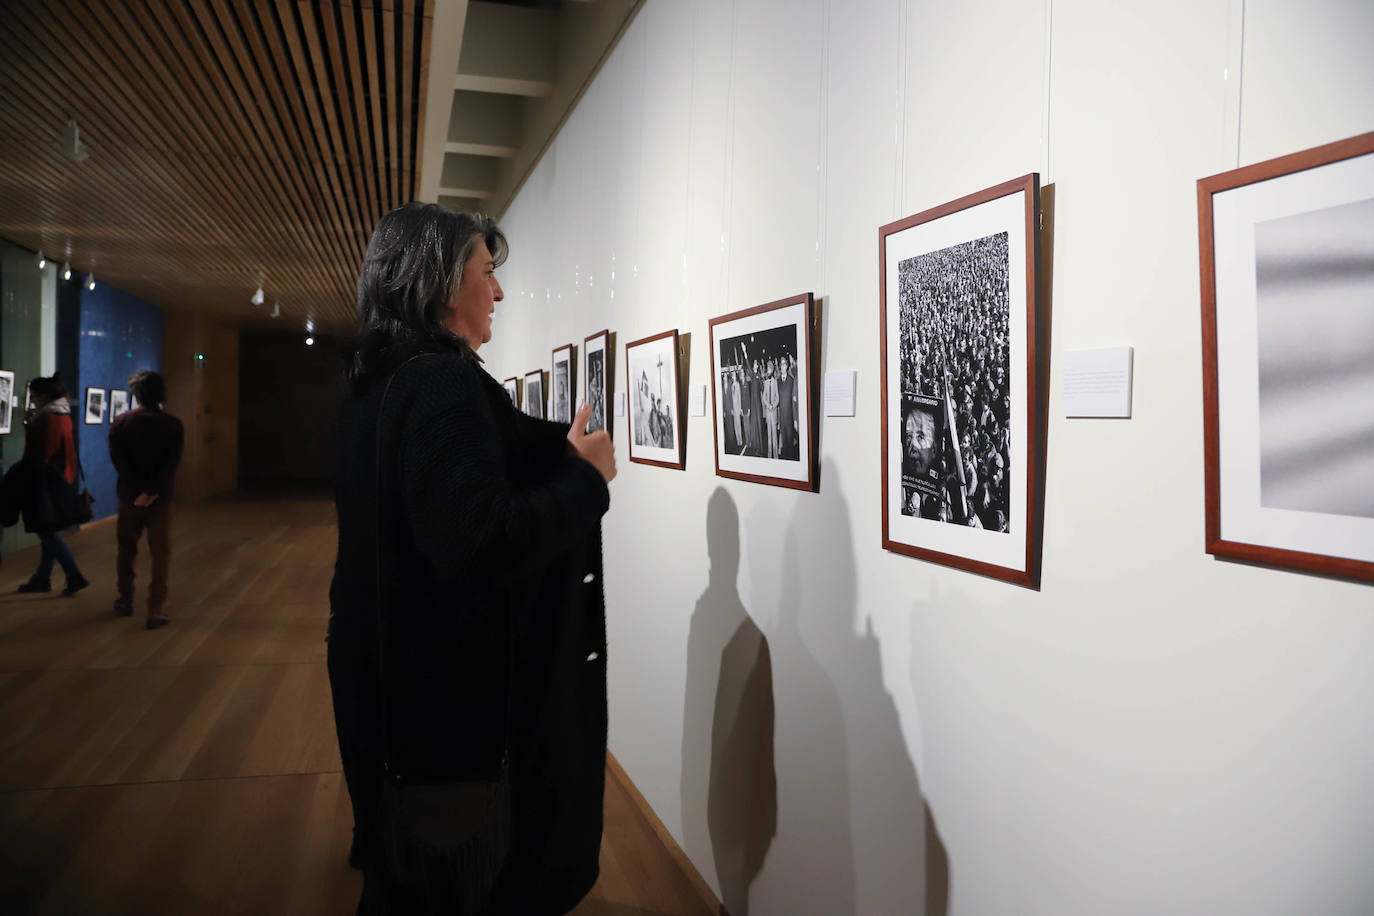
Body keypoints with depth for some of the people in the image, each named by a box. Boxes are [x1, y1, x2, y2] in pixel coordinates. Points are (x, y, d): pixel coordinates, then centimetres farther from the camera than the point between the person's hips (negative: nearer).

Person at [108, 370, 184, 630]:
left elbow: (118, 458, -11)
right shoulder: (173, 425, -4)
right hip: (160, 498, -1)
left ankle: (125, 601, 30)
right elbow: (172, 462, -14)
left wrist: (137, 490, -13)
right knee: (161, 553, 2)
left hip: (130, 496, 1)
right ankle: (156, 610, -3)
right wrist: (152, 491, -16)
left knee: (126, 549, 18)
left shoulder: (121, 422, -2)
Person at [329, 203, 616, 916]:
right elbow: (478, 542, -32)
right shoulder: (443, 384, -22)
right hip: (451, 695, -10)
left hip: (386, 672, 10)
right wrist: (585, 477, -19)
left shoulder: (376, 386, 9)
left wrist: (566, 449, 7)